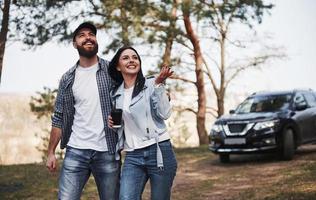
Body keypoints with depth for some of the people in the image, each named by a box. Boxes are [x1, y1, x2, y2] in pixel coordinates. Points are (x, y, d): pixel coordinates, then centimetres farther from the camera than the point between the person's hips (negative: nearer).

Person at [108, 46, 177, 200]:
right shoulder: (115, 94, 13)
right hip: (132, 156, 3)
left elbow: (164, 113, -12)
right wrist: (113, 124, 2)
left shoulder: (151, 85, 0)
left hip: (159, 151, -3)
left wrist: (158, 84, -17)